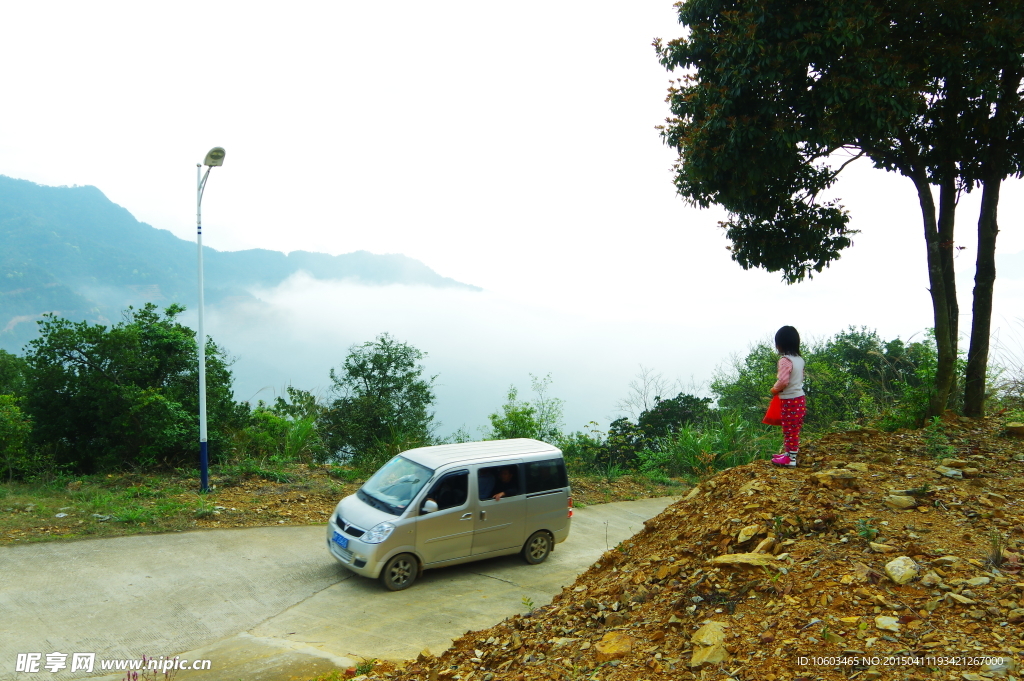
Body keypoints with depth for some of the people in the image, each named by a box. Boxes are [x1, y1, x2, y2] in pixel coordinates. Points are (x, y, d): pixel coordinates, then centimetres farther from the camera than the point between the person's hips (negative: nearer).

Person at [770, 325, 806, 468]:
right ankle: (789, 452, 27)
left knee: (790, 430, -2)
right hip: (799, 398, 9)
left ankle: (791, 458, 4)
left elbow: (783, 381, -24)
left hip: (790, 401, -9)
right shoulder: (799, 359, 9)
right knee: (793, 429, 17)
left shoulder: (785, 360, -18)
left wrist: (774, 389, -6)